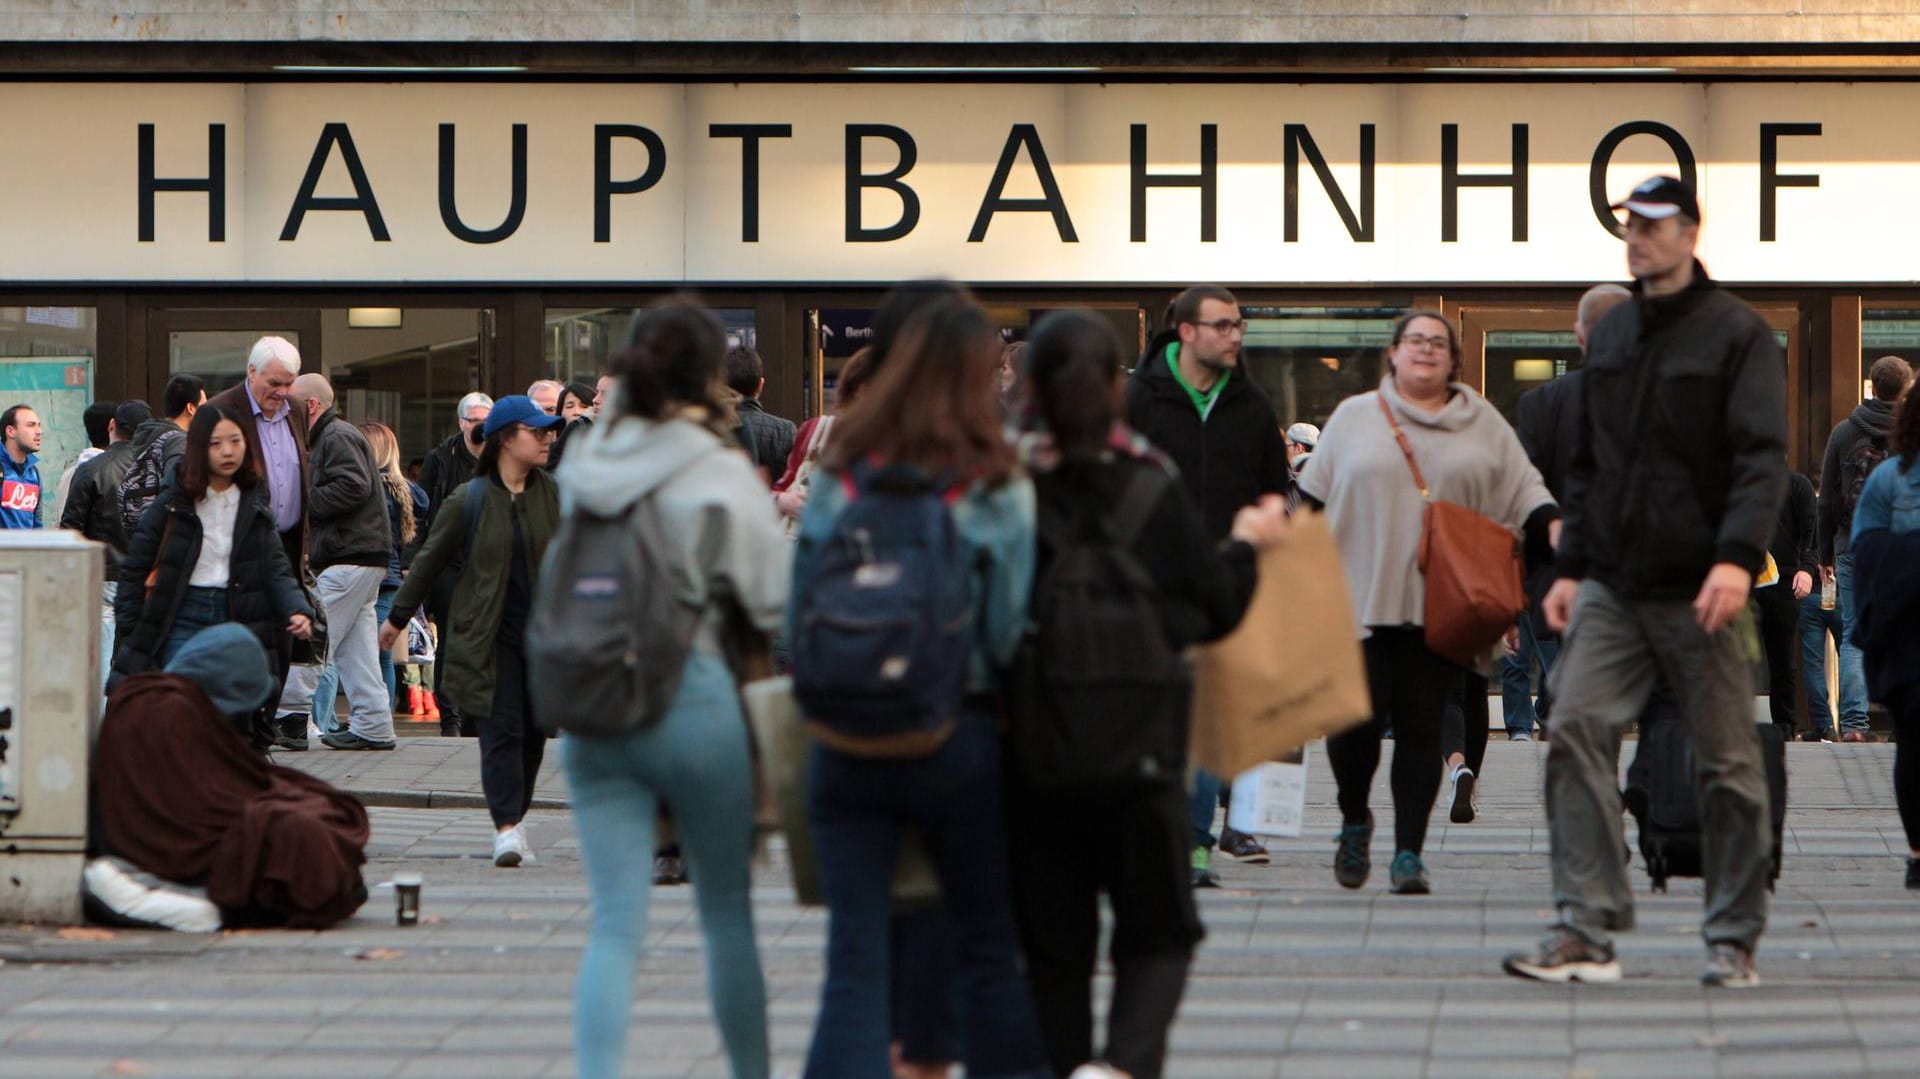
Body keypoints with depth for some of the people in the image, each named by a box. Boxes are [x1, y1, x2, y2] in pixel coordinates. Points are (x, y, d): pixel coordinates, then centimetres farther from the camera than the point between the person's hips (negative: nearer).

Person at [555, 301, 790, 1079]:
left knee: (615, 923, 1)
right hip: (694, 700, -3)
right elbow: (776, 597, -7)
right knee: (728, 914, 13)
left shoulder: (586, 466, 5)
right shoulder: (719, 475, -9)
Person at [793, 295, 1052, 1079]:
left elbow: (796, 621, 3)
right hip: (960, 739, -2)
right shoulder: (998, 492, -7)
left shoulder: (836, 481, 1)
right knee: (990, 953, 12)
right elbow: (1013, 633, -8)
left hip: (846, 743, 2)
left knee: (853, 962, 3)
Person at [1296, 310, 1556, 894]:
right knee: (1358, 720, -8)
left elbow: (1523, 488, 11)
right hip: (1361, 599, -1)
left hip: (1439, 603, 1)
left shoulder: (1483, 424, 12)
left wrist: (1551, 523, -7)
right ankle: (1354, 821, 19)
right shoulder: (1354, 417, 11)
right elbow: (1313, 498, 13)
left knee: (1421, 727, -2)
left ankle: (1409, 852, 4)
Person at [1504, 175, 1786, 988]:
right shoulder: (1610, 337, 15)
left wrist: (1738, 557, -25)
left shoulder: (1738, 334, -4)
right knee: (1577, 733, -9)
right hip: (1611, 587, 5)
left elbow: (1762, 457, -13)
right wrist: (1571, 566, 14)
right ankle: (1586, 929, -7)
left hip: (1700, 593, -5)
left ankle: (1733, 940, 12)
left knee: (1726, 763, 2)